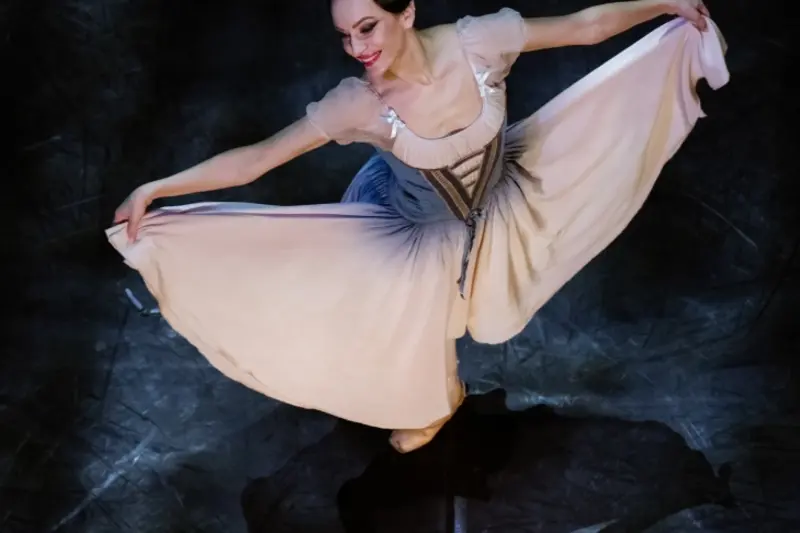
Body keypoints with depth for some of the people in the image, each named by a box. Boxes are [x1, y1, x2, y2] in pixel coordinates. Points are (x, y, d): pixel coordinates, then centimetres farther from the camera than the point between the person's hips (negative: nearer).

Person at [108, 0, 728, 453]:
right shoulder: (357, 104, -34)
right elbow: (254, 159, -30)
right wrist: (157, 189, -35)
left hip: (498, 201, 1)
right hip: (425, 232, -1)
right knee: (415, 324, 19)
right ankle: (435, 399, 56)